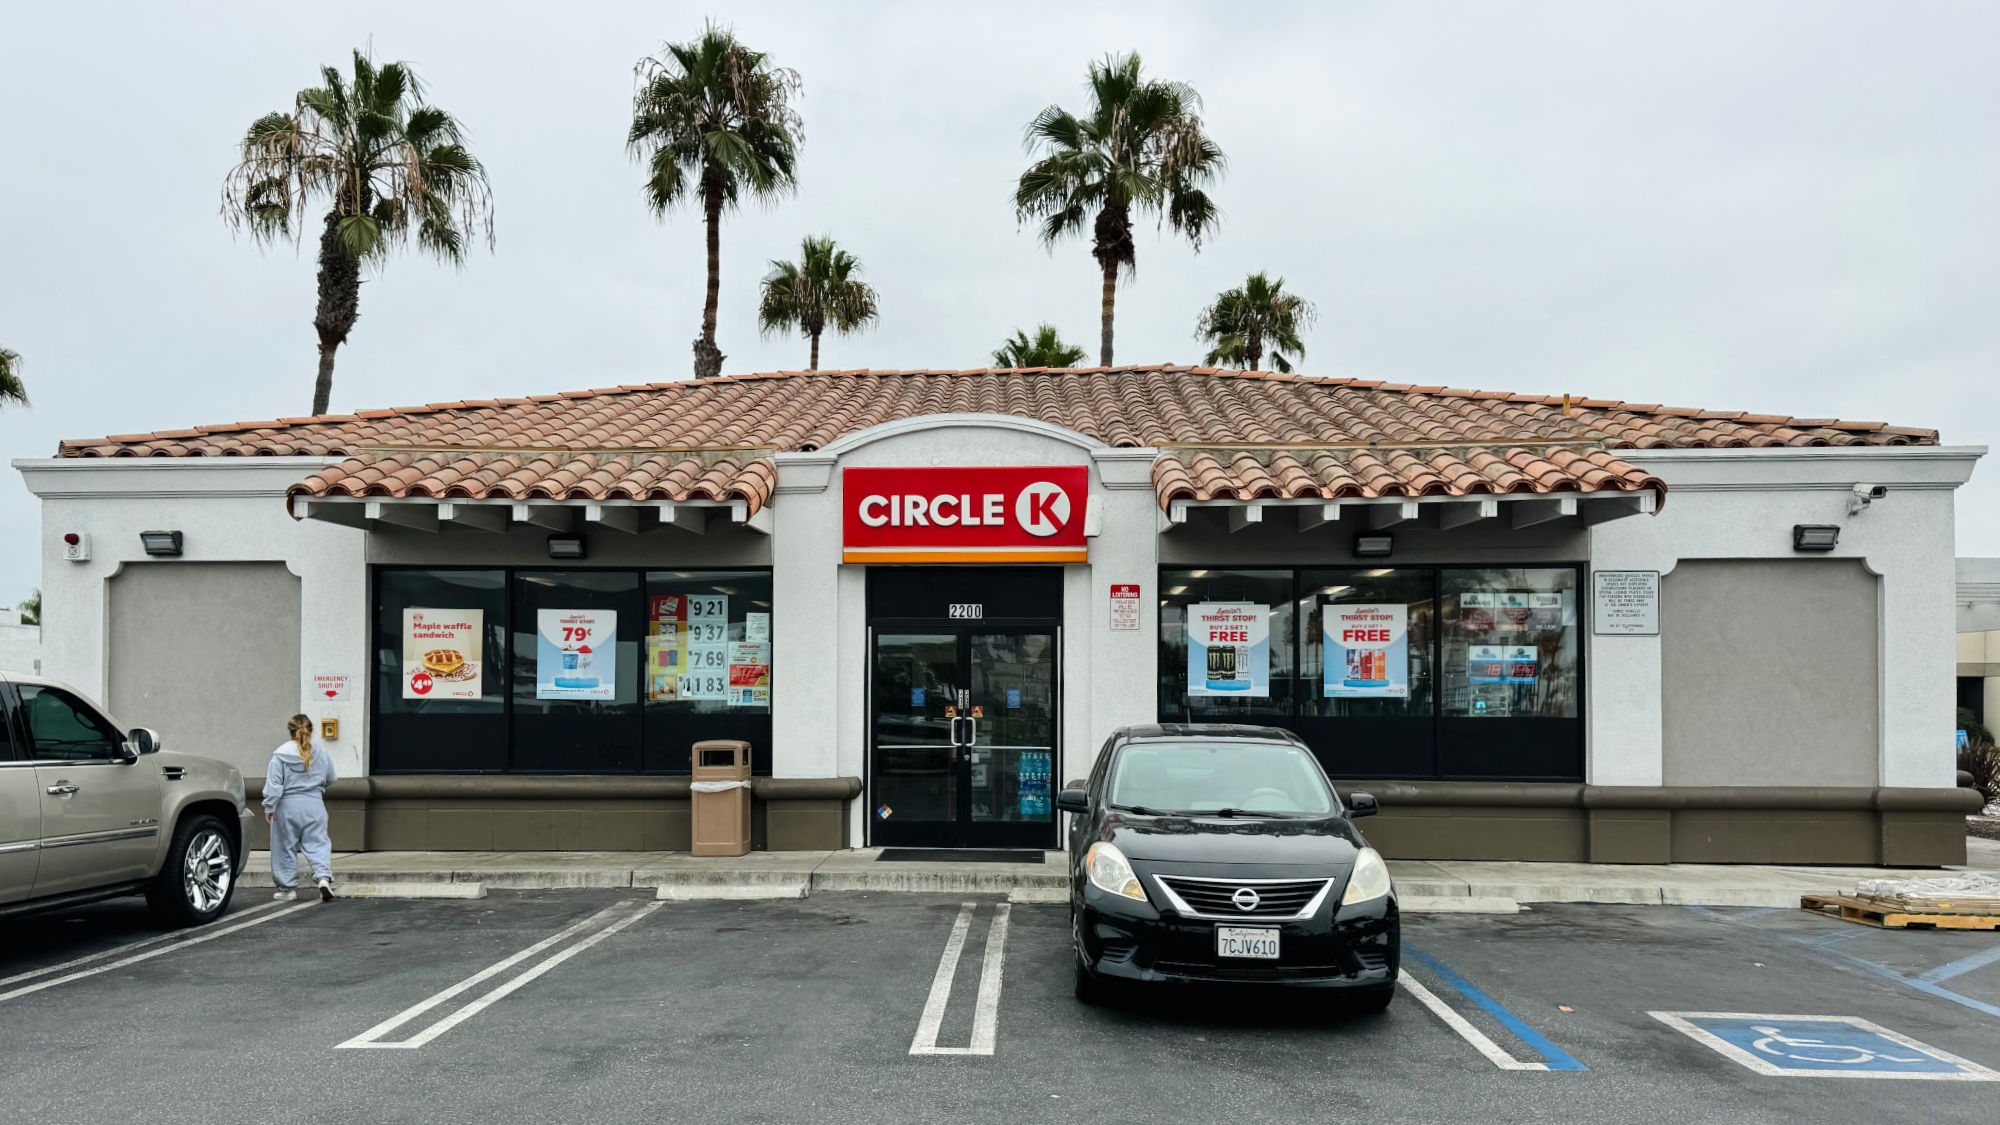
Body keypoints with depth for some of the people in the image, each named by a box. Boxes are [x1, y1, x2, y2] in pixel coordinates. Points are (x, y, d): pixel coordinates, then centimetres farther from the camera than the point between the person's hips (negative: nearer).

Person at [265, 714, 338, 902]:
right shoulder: (322, 753, 2)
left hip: (287, 806, -2)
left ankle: (288, 887, 17)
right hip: (314, 806, 2)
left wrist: (269, 807, -4)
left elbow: (274, 783, -9)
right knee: (318, 844, 3)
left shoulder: (281, 754, -7)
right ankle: (323, 877, -19)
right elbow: (331, 779, 14)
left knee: (286, 847, 10)